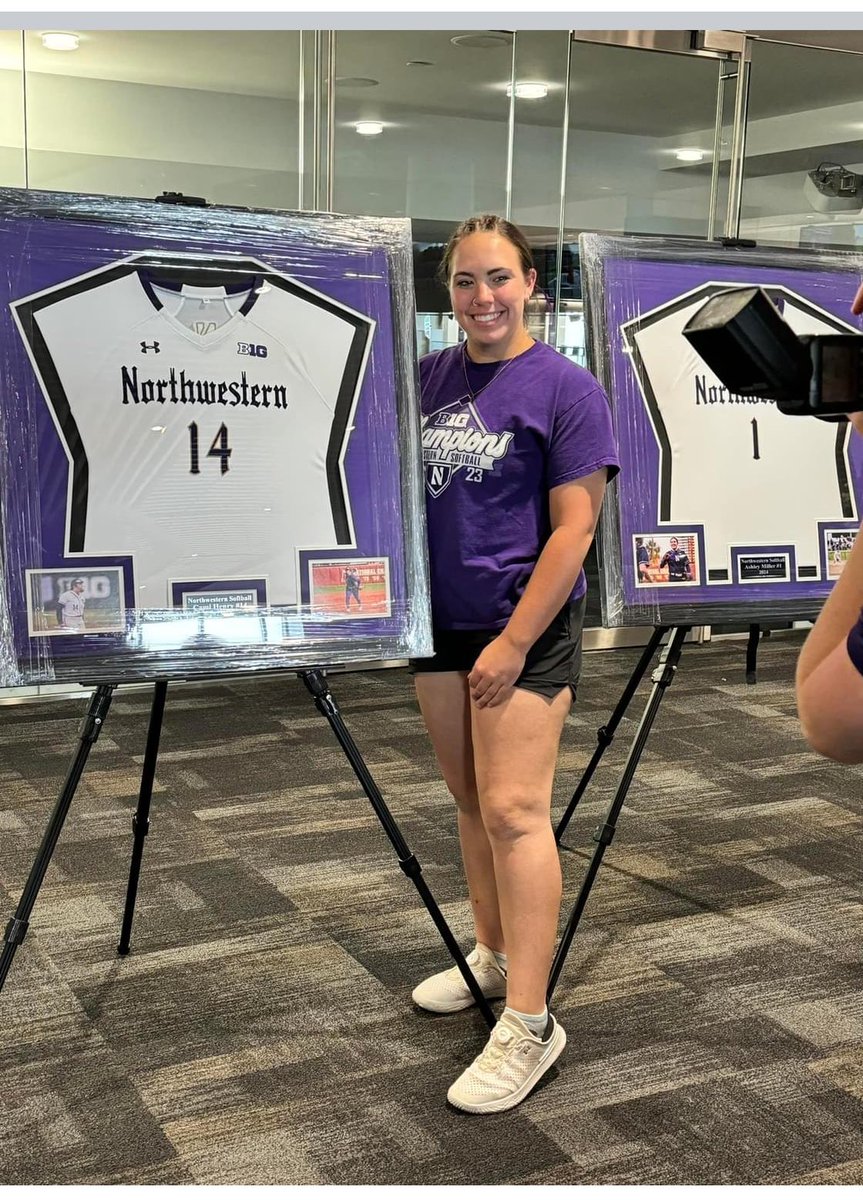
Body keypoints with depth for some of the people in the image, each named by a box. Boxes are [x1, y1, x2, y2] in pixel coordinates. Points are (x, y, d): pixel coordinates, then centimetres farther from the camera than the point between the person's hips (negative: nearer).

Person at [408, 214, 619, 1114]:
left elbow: (573, 527, -11)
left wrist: (515, 642, -15)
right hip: (440, 619, 6)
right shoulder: (427, 378, 6)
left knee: (512, 809, -10)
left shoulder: (565, 389, -8)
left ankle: (528, 1023, -5)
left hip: (522, 625, -6)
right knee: (468, 800, 13)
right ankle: (494, 956, 30)